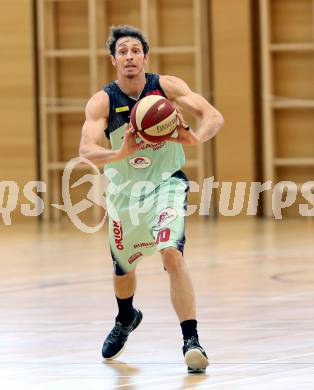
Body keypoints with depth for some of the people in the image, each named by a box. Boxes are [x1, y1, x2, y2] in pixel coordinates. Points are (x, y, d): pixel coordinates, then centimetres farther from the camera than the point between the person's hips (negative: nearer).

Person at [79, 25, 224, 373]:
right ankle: (126, 318, 52)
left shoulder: (166, 86, -13)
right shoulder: (102, 101, -14)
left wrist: (195, 138, -41)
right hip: (124, 190, 2)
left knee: (172, 253, -25)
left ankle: (191, 340, -22)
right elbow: (87, 150, -27)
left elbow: (214, 116, -19)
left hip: (166, 184, -2)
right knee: (123, 268, 17)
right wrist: (120, 153, -47)